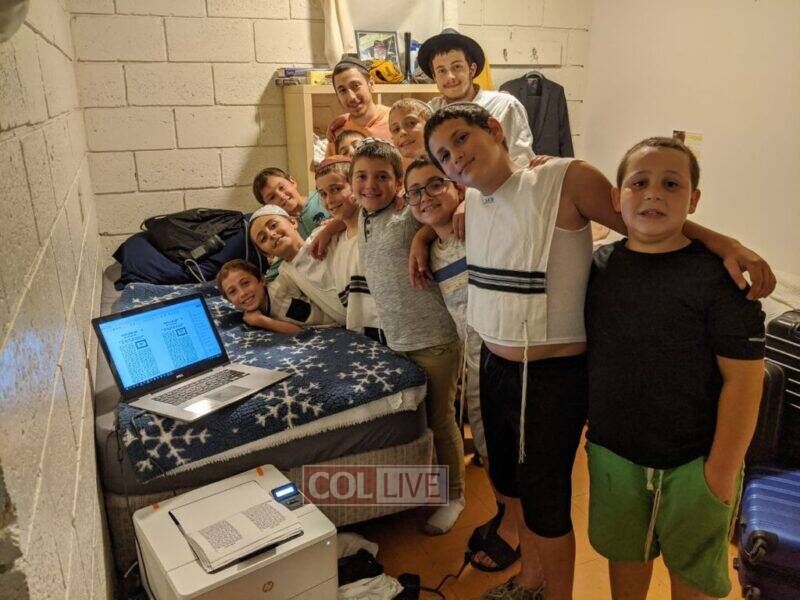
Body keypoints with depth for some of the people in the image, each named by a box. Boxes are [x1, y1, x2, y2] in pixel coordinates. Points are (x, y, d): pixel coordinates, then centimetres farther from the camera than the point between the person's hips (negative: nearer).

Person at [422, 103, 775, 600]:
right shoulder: (474, 201, 4)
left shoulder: (566, 180, -16)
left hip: (554, 376, -7)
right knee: (510, 482, 24)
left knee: (545, 502, 9)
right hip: (495, 367, 8)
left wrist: (723, 242, -21)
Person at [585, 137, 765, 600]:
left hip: (694, 464, -3)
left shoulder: (719, 276, -16)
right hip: (612, 452, 3)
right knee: (624, 553, 23)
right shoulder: (599, 265, -4)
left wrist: (722, 472, -13)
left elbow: (743, 378, -15)